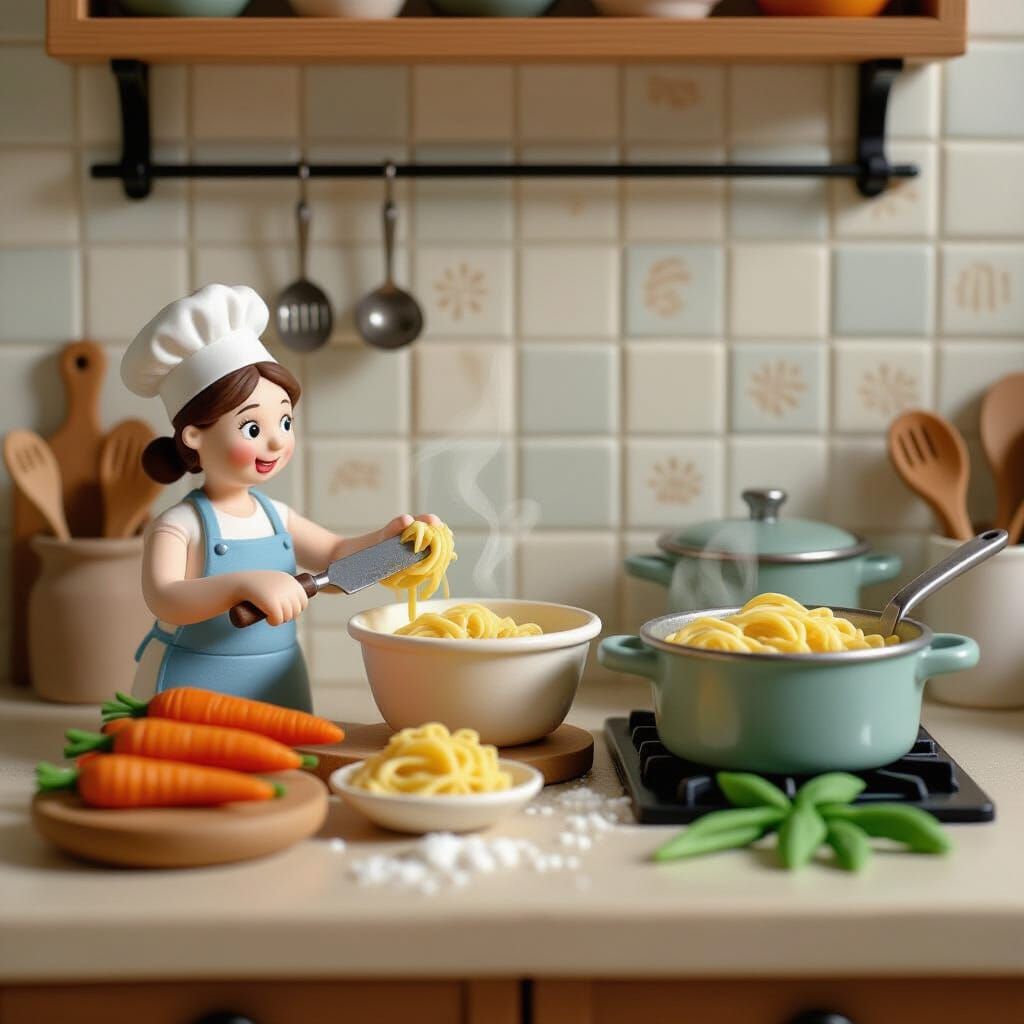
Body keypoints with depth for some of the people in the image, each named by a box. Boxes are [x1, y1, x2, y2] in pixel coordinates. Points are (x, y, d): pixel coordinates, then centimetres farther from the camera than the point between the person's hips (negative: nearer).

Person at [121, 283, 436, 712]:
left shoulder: (277, 516, 6)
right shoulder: (177, 527, -14)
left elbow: (334, 554, 18)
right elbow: (164, 600, -29)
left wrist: (386, 537, -2)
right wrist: (246, 585, -41)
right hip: (193, 690, -6)